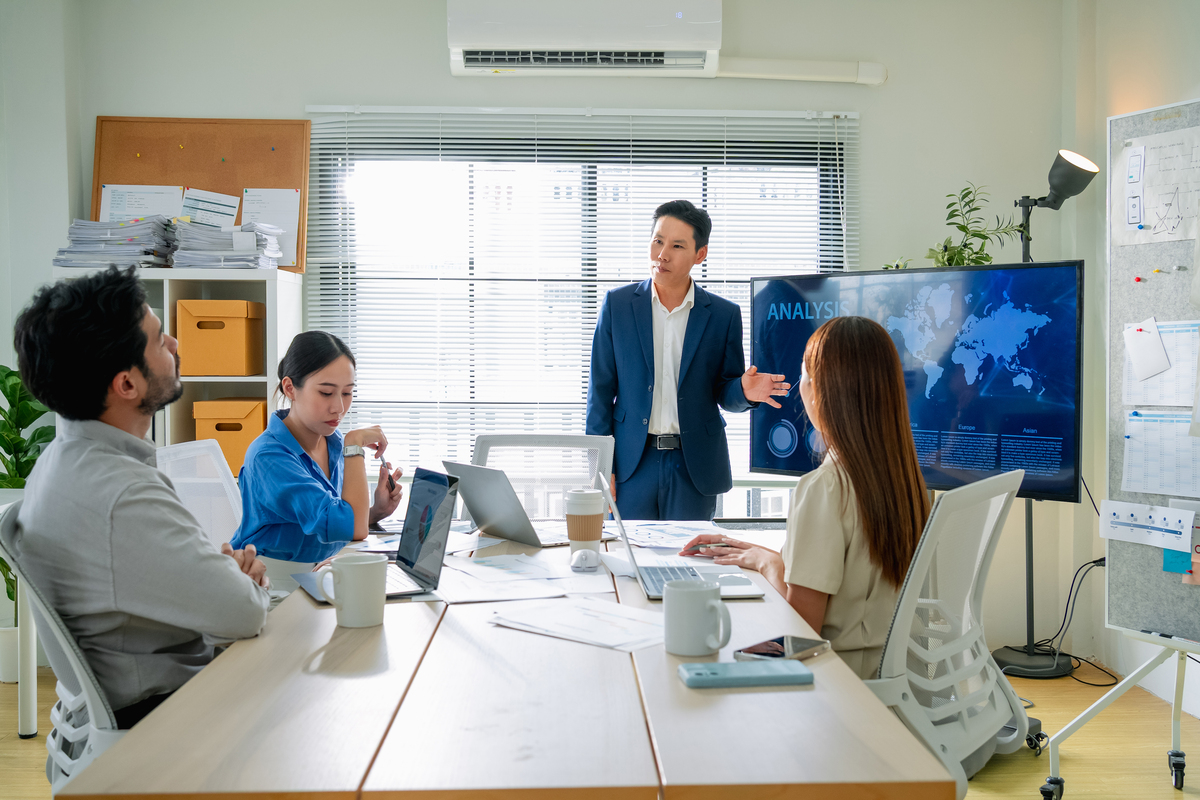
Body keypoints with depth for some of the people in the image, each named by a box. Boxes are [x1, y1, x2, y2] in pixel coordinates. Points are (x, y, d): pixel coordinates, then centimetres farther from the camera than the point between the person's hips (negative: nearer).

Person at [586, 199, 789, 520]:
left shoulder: (724, 314, 1)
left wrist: (744, 391, -18)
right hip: (632, 465, 0)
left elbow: (724, 393, 6)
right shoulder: (617, 304, 3)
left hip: (695, 466, 0)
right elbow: (601, 389, 3)